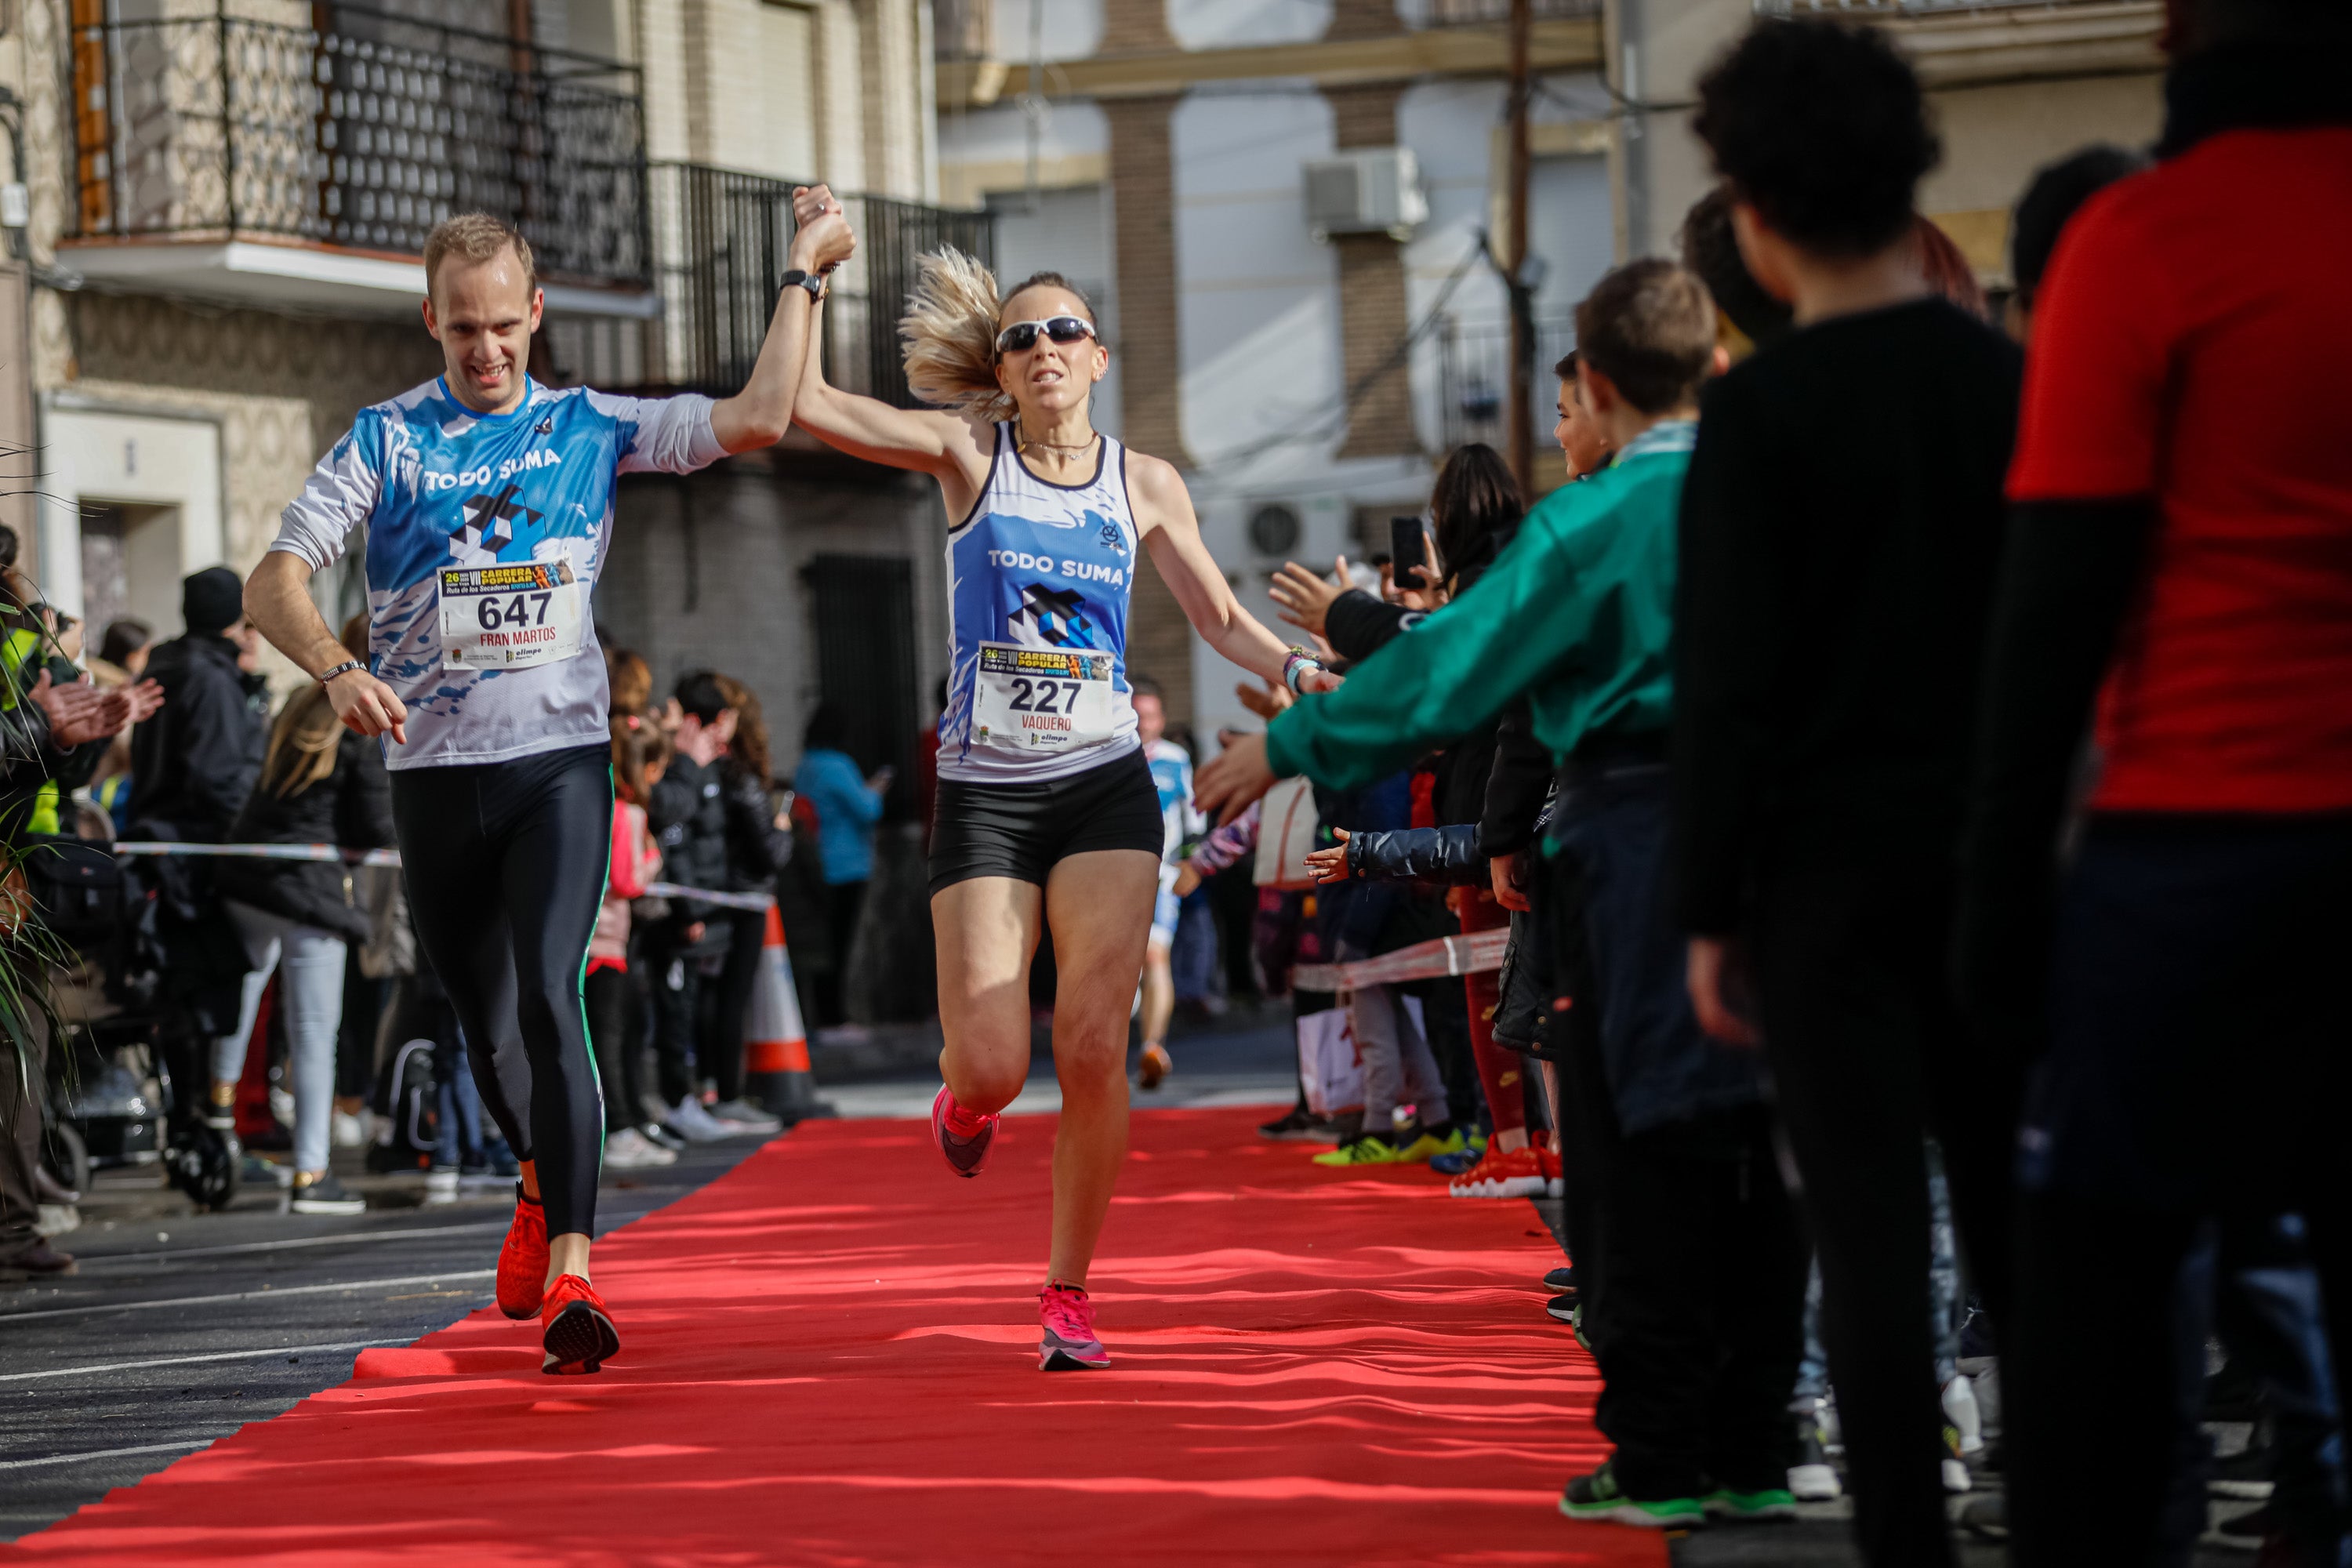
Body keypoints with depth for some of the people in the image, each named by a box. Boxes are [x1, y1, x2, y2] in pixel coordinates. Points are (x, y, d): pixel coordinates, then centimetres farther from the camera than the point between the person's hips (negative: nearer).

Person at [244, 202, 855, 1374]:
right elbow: (274, 583, -5)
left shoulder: (591, 428, 6)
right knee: (485, 1017, 14)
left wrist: (801, 277, 1)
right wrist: (338, 668, -24)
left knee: (550, 1001, -19)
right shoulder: (386, 439, 3)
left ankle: (568, 1277, -24)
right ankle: (541, 1187, 44)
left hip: (560, 761, -2)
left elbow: (756, 419, -2)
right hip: (434, 771, 2)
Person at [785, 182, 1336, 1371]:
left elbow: (1221, 620, 14)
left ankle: (1068, 1293, 5)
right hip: (983, 794, -1)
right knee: (992, 1068, -9)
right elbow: (802, 403, -8)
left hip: (1105, 790, 1)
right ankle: (964, 1100, 30)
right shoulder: (968, 451, 1)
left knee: (1092, 1050, -9)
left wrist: (1302, 671, -3)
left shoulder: (1144, 484, 6)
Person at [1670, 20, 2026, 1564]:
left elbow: (1727, 685, -11)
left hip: (1826, 861, -4)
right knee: (2014, 1203, 11)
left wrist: (1709, 913, -5)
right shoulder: (2007, 381, 4)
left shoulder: (1765, 411, -10)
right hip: (1988, 853, 4)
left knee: (1872, 1226, -2)